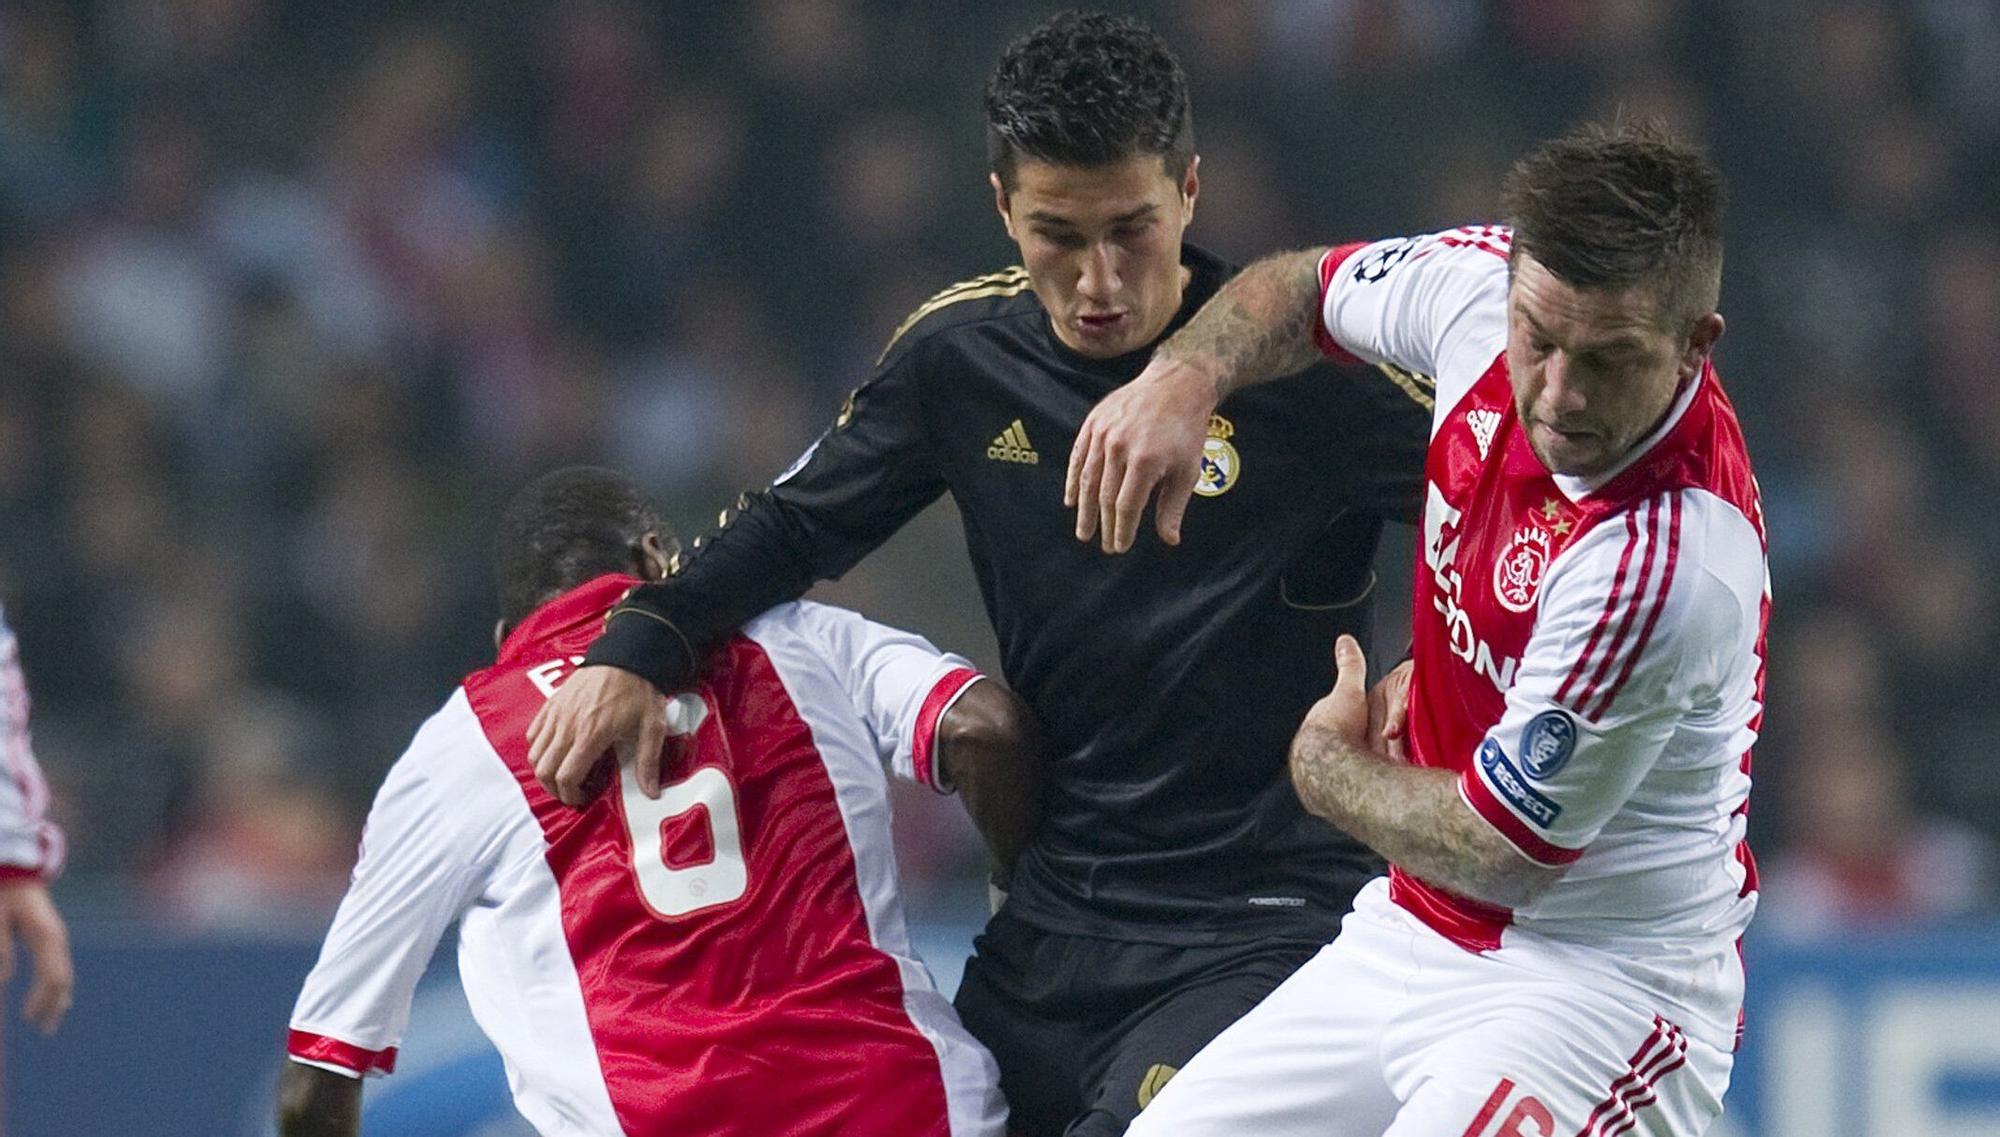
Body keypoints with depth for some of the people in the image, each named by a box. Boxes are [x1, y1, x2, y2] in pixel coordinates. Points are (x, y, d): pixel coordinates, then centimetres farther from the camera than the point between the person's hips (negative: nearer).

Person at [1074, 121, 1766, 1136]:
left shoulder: (1667, 558, -30)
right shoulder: (1484, 283, -8)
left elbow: (1502, 848, -19)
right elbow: (1305, 288, 16)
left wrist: (1327, 764, -1)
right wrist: (1182, 373, -4)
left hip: (1605, 981, -8)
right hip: (1412, 933, 8)